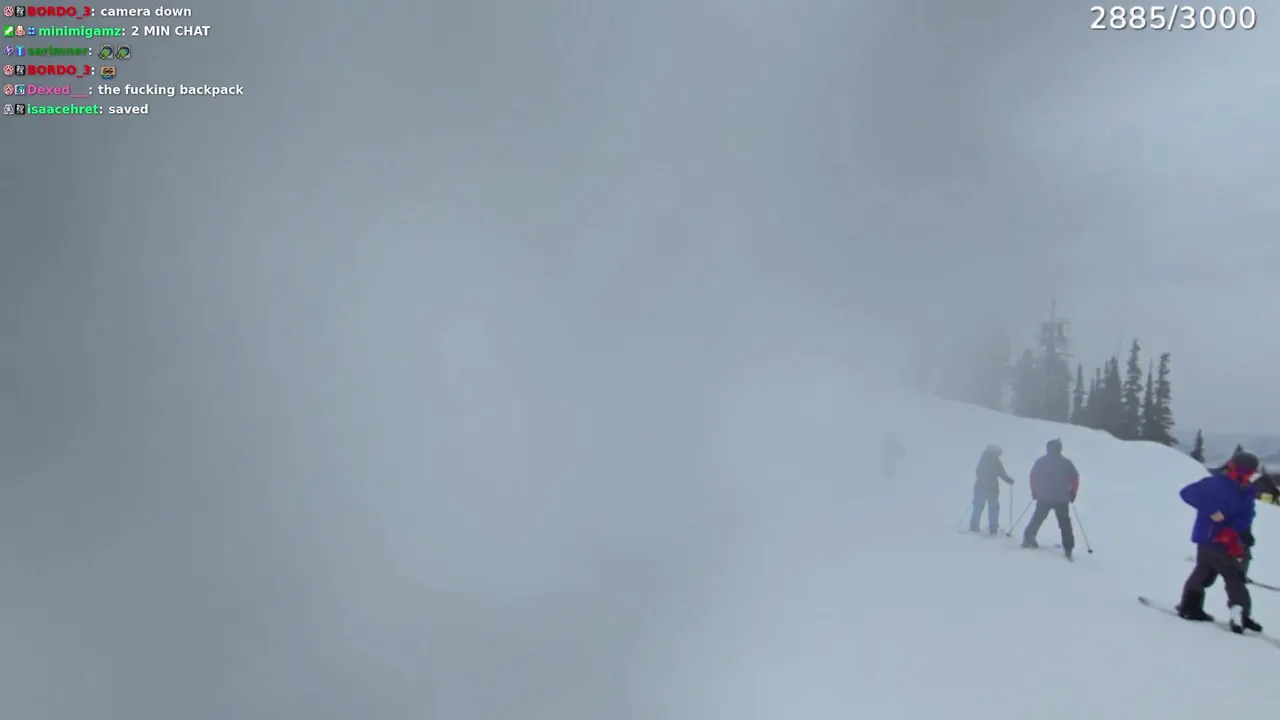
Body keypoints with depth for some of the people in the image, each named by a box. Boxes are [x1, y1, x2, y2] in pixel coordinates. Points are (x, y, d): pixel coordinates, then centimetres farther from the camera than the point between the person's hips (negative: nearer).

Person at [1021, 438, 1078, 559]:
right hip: (1062, 499, 0)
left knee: (1037, 519, 15)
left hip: (1044, 497, 0)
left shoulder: (1041, 461, 4)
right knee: (1065, 523, 5)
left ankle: (1029, 539, 12)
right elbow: (1075, 478, -1)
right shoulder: (1066, 463, 3)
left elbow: (1033, 476, 2)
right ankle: (1068, 548, 0)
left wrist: (1035, 492, 12)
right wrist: (1072, 494, 9)